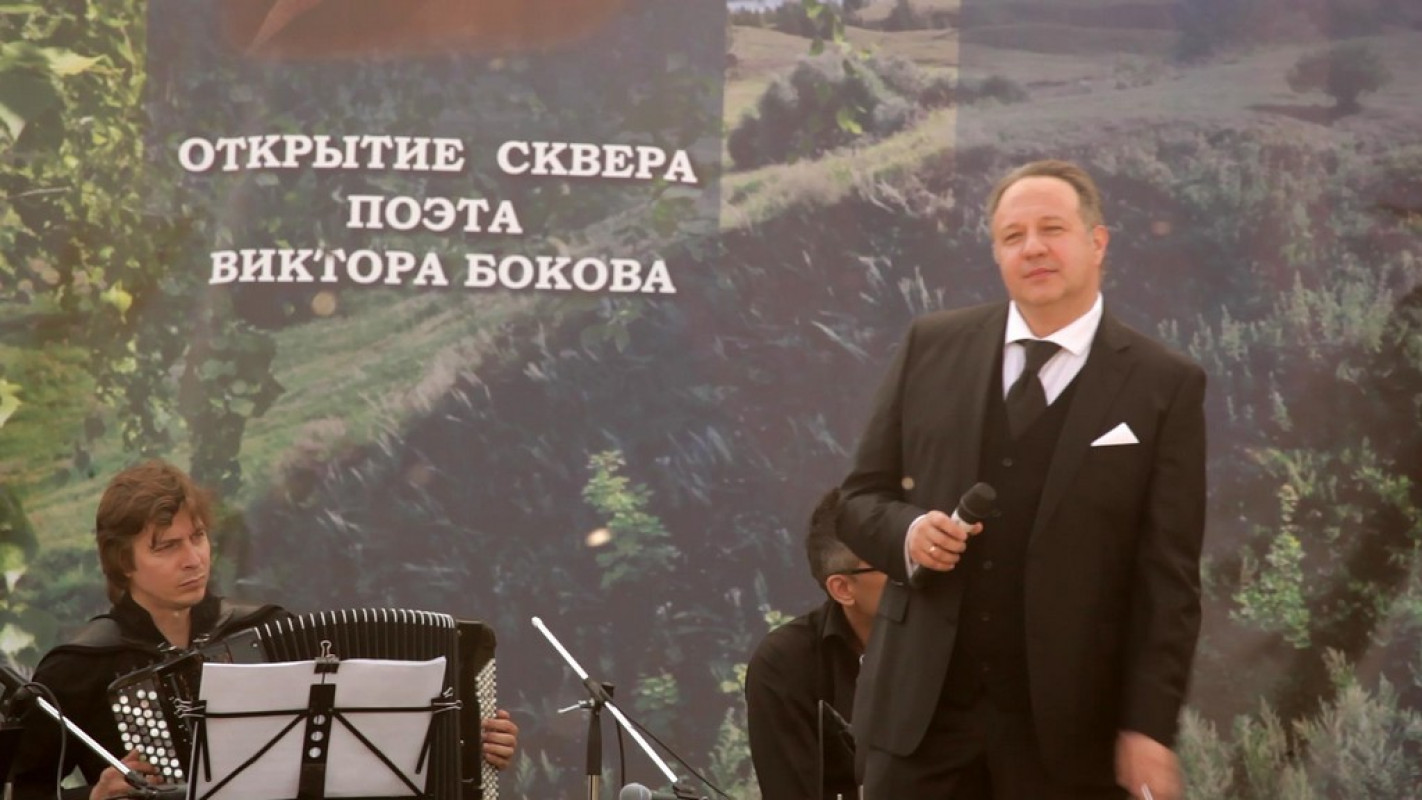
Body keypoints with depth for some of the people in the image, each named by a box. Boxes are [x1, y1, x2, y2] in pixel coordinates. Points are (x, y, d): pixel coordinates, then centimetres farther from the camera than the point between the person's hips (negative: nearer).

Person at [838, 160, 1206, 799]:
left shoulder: (1163, 385, -1)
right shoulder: (932, 346, 6)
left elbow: (1168, 576, -4)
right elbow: (861, 496, 12)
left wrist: (1149, 725, -11)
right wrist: (909, 532, -11)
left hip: (1068, 725, -2)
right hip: (920, 707, 2)